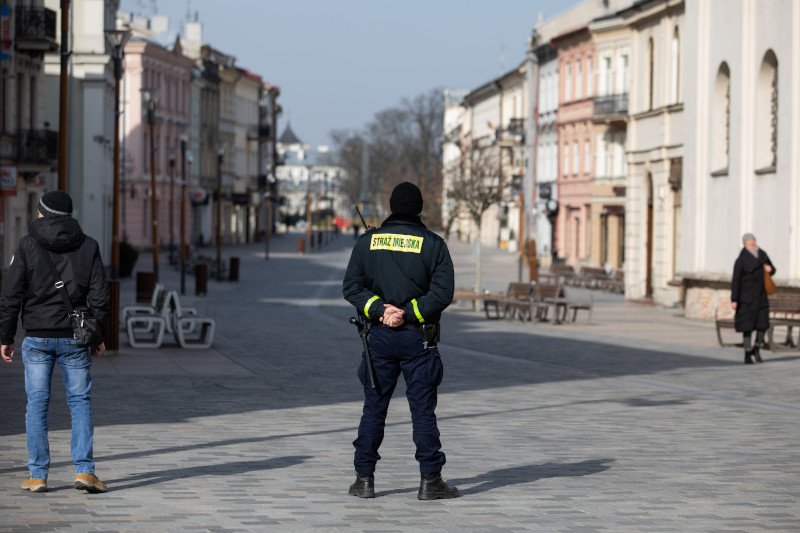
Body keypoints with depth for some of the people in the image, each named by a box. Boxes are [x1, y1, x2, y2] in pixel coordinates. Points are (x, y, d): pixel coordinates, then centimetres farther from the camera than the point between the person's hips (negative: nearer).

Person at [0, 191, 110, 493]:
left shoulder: (27, 245, -1)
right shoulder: (88, 246, 4)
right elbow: (99, 296, 2)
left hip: (37, 339, -1)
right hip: (75, 338, 1)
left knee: (37, 405, 4)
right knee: (80, 402, 6)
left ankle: (37, 475, 4)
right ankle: (84, 470, -3)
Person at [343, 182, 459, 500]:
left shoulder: (367, 241, 4)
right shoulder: (432, 244, -3)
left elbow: (351, 286, -2)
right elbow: (442, 292, -11)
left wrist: (379, 309, -9)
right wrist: (408, 314, -13)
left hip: (379, 336, 2)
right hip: (418, 339, -2)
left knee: (373, 408, 8)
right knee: (423, 410, 2)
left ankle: (364, 479, 9)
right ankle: (430, 481, 2)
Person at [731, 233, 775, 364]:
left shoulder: (762, 255, 5)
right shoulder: (741, 260, -12)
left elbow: (772, 270, 18)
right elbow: (735, 281, -13)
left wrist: (770, 269, -7)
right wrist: (734, 300, -17)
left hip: (761, 296, 5)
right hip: (746, 298, -5)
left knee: (763, 324, -1)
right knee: (747, 326, -3)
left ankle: (756, 349, 22)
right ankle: (747, 355, 5)